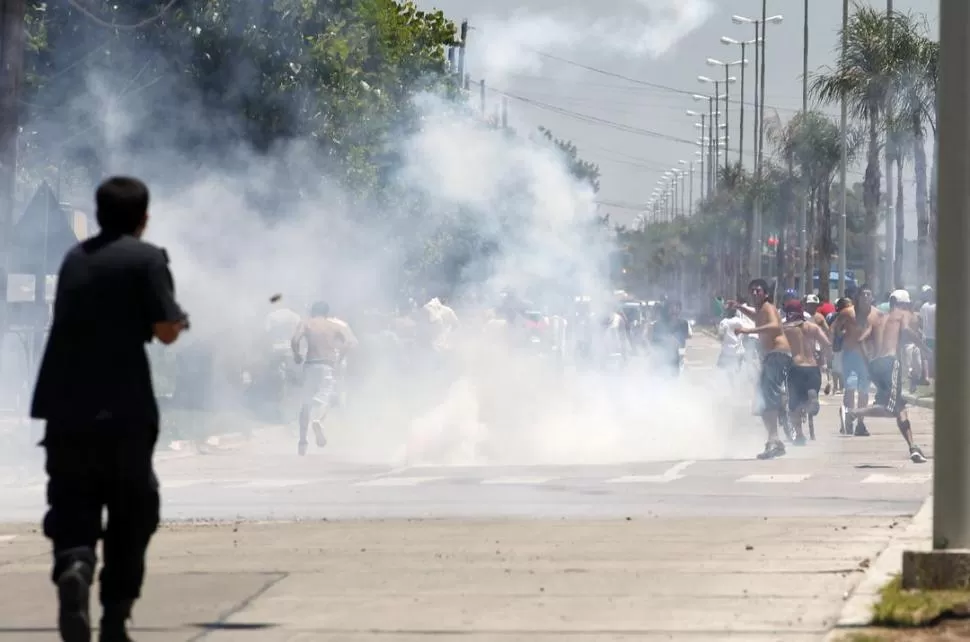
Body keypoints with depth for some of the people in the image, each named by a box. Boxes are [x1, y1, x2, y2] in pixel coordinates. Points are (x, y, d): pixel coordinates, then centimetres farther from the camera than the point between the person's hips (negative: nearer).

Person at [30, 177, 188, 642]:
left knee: (71, 508, 5)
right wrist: (179, 319, 12)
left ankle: (73, 567, -27)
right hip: (123, 411, -4)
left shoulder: (75, 258, 14)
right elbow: (166, 331, -9)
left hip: (64, 408, 4)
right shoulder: (146, 259, -3)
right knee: (131, 515, 11)